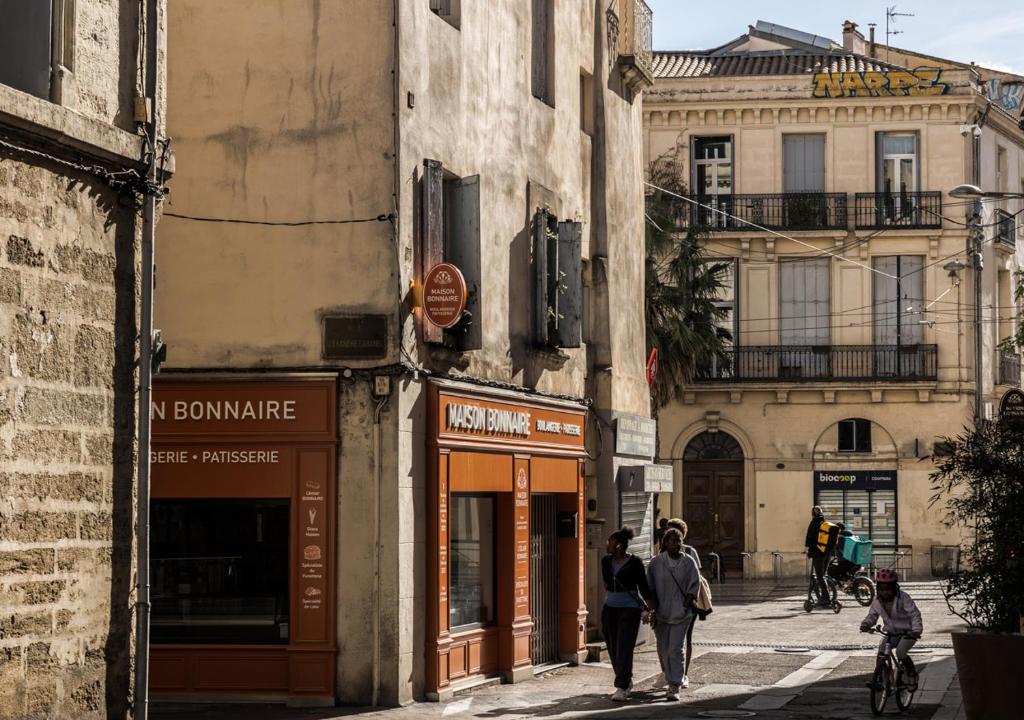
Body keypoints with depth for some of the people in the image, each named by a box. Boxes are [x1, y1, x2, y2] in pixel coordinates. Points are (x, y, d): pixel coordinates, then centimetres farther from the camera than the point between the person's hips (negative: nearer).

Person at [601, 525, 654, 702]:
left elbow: (643, 585, -6)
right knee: (613, 648, 7)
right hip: (610, 608, 6)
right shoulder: (606, 561, 9)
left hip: (630, 609, -6)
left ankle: (622, 688, -14)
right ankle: (626, 681, 26)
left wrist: (648, 609, -13)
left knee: (624, 648, -11)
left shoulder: (635, 562, -7)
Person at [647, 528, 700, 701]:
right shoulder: (656, 563, 1)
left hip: (681, 613, -2)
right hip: (661, 613, 2)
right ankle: (672, 683, 28)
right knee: (664, 650, 10)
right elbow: (650, 589, 3)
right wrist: (653, 611, -2)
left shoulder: (688, 562, 0)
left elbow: (694, 586, 2)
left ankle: (675, 687, -10)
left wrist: (685, 605, -9)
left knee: (676, 649, -9)